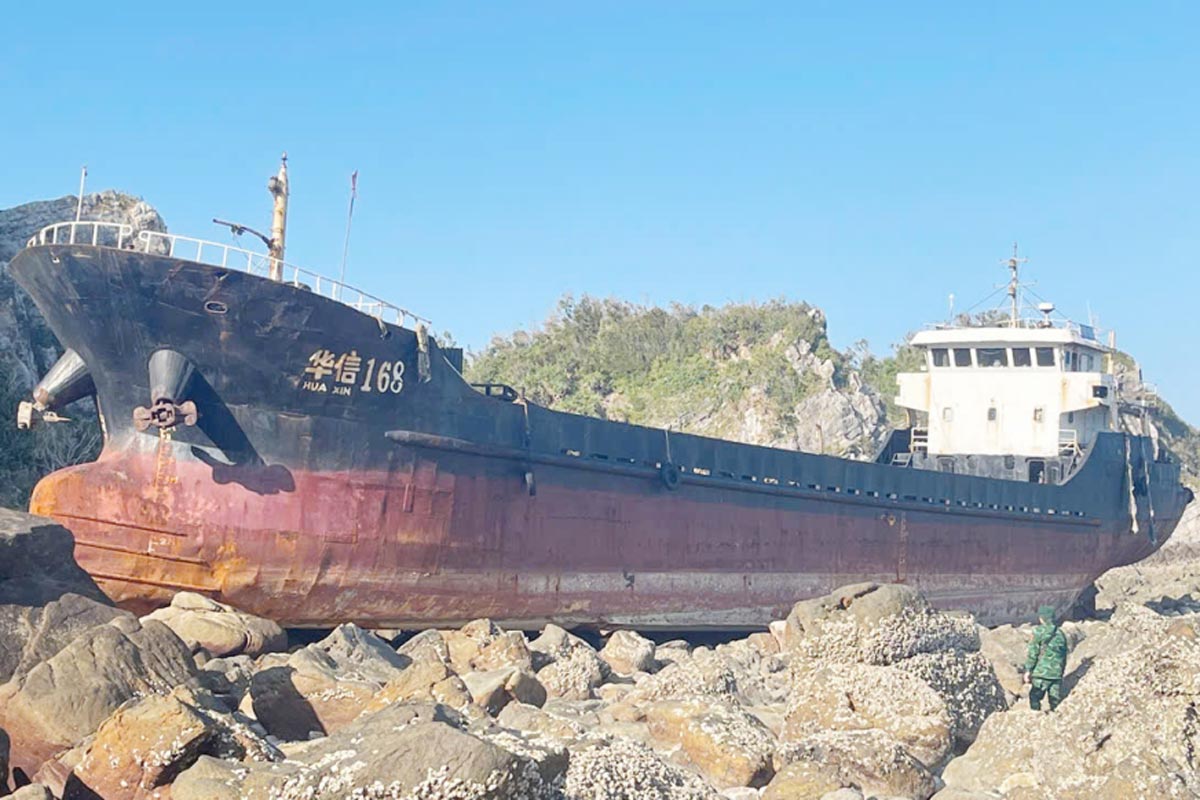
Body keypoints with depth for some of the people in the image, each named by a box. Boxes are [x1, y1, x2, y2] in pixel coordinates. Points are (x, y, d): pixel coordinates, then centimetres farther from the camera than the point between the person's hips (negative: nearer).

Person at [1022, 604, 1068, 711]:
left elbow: (1033, 653, -9)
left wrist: (1028, 670, -3)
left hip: (1041, 673, -5)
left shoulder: (1039, 632, -8)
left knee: (1034, 698, 4)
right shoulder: (1061, 634, 9)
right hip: (1057, 674, 5)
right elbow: (1064, 656, 14)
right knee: (1055, 701, 11)